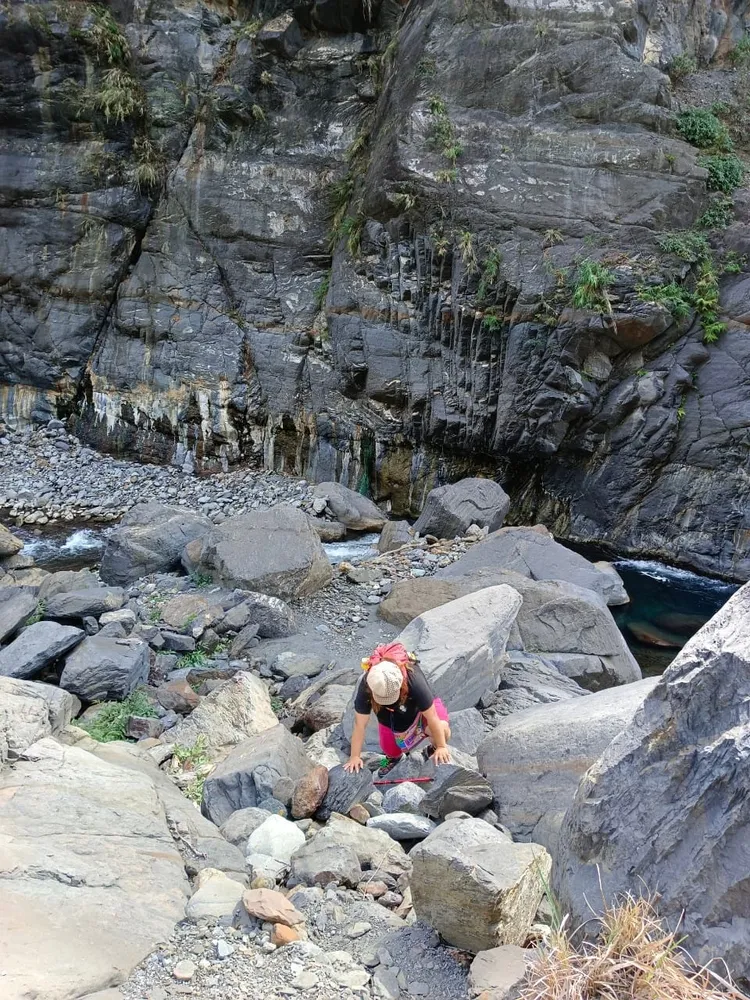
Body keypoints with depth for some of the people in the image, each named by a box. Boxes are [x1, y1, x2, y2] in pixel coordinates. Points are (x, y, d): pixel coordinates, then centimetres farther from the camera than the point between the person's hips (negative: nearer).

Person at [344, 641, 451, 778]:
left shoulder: (414, 680, -44)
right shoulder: (366, 685, -38)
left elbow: (432, 718, -33)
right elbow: (360, 724, -29)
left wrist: (441, 747, -24)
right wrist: (355, 756, -23)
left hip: (417, 711, -2)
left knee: (443, 730, -27)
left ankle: (434, 750, 6)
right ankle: (393, 757, 44)